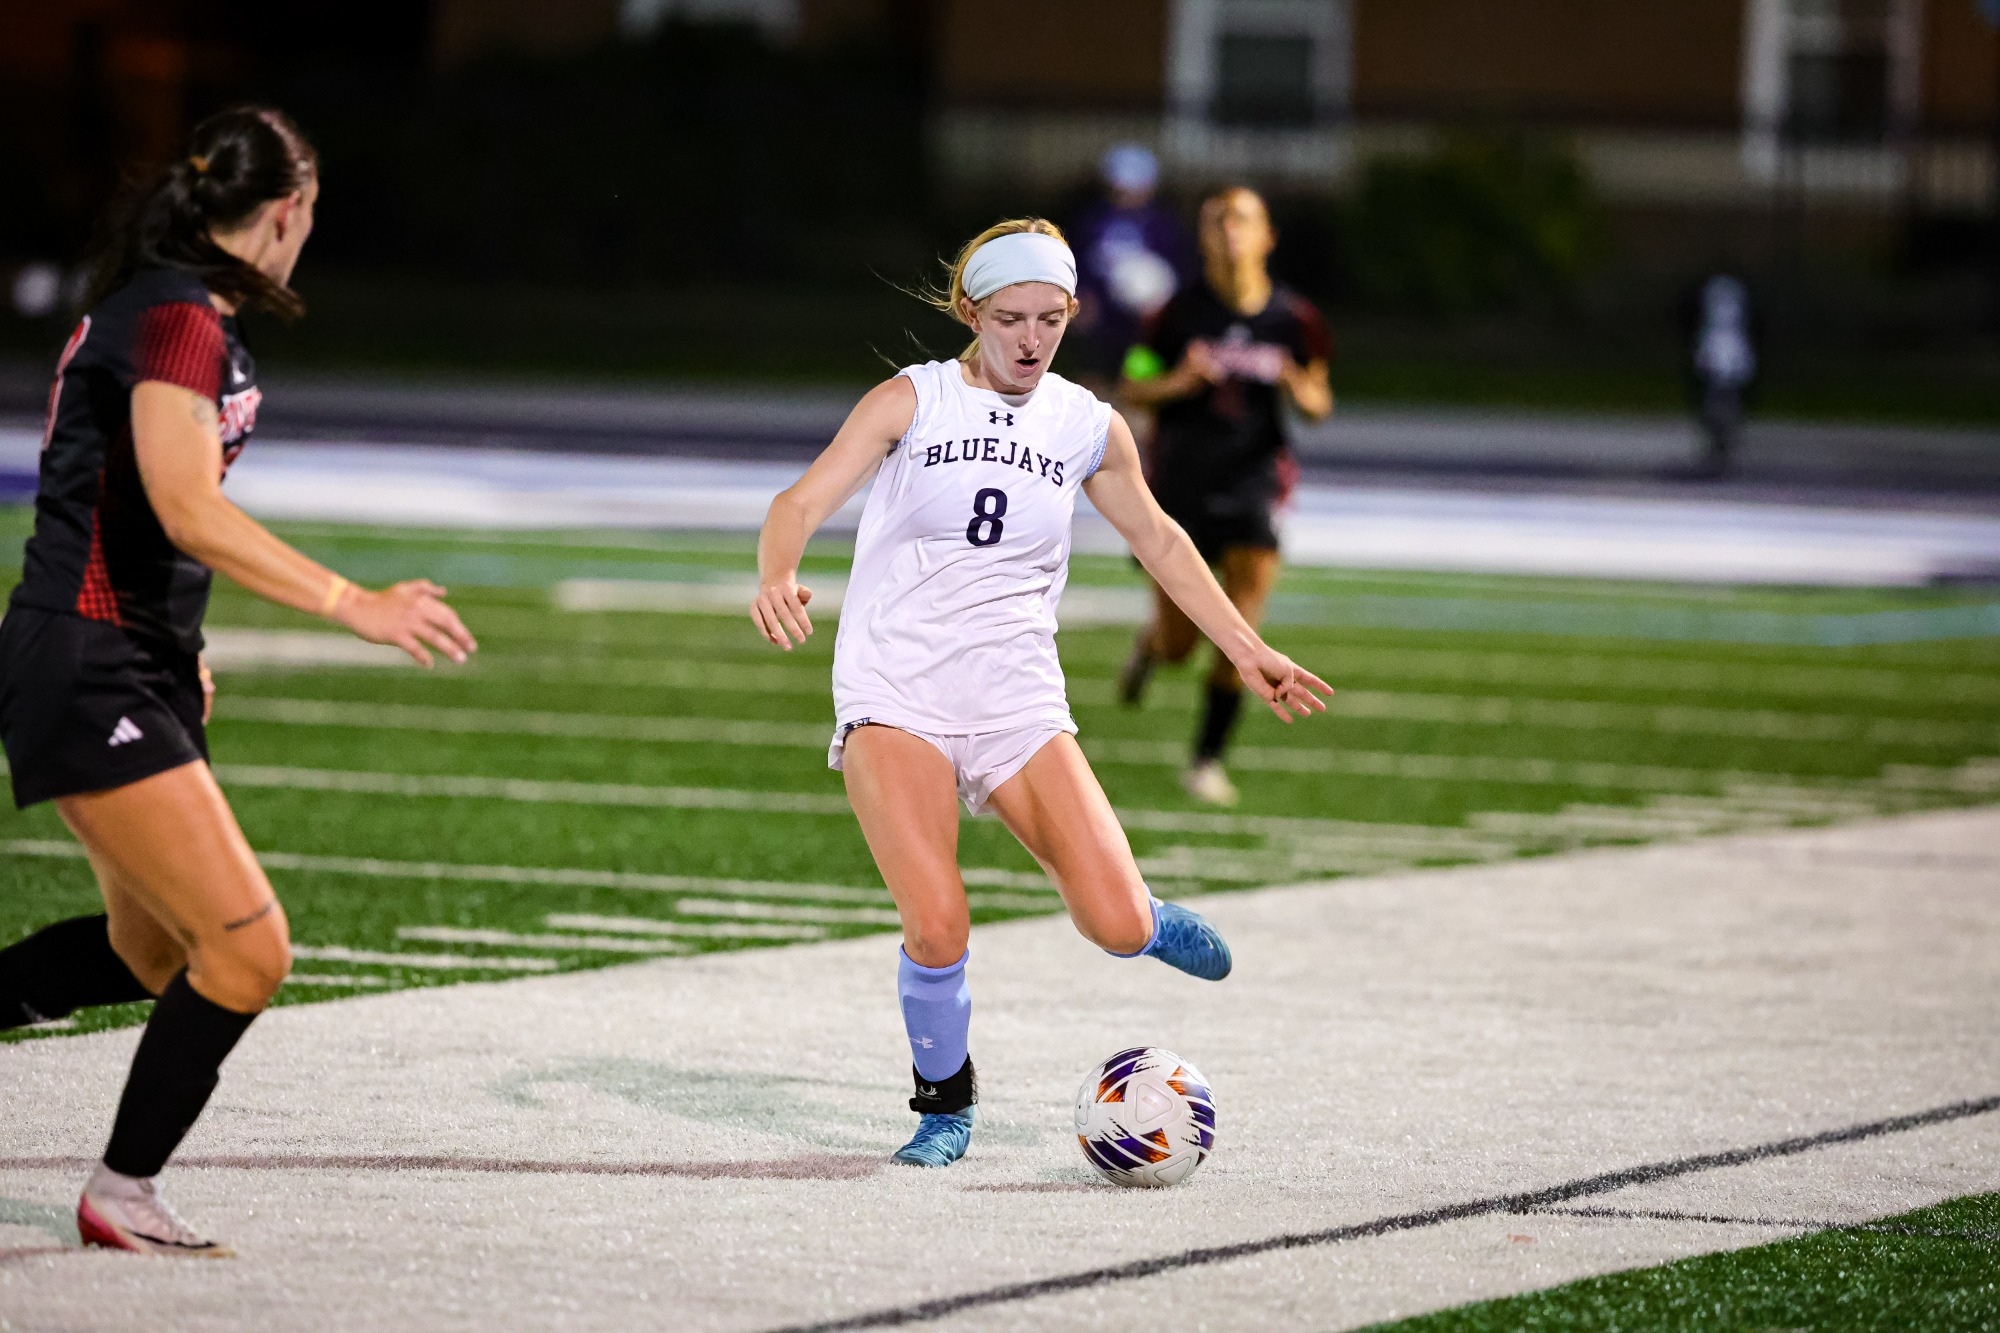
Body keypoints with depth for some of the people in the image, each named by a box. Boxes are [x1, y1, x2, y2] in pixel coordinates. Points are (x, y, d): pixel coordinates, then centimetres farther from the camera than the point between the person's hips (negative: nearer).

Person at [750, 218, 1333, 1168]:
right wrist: (777, 579, -32)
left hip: (1017, 706, 2)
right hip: (894, 698, -2)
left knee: (1116, 928, -12)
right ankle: (944, 1103, 7)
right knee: (937, 930, -22)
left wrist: (1246, 650, 19)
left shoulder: (1089, 428, 7)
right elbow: (803, 502, -11)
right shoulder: (912, 401, -1)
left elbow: (1157, 539, 23)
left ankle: (1147, 922, 27)